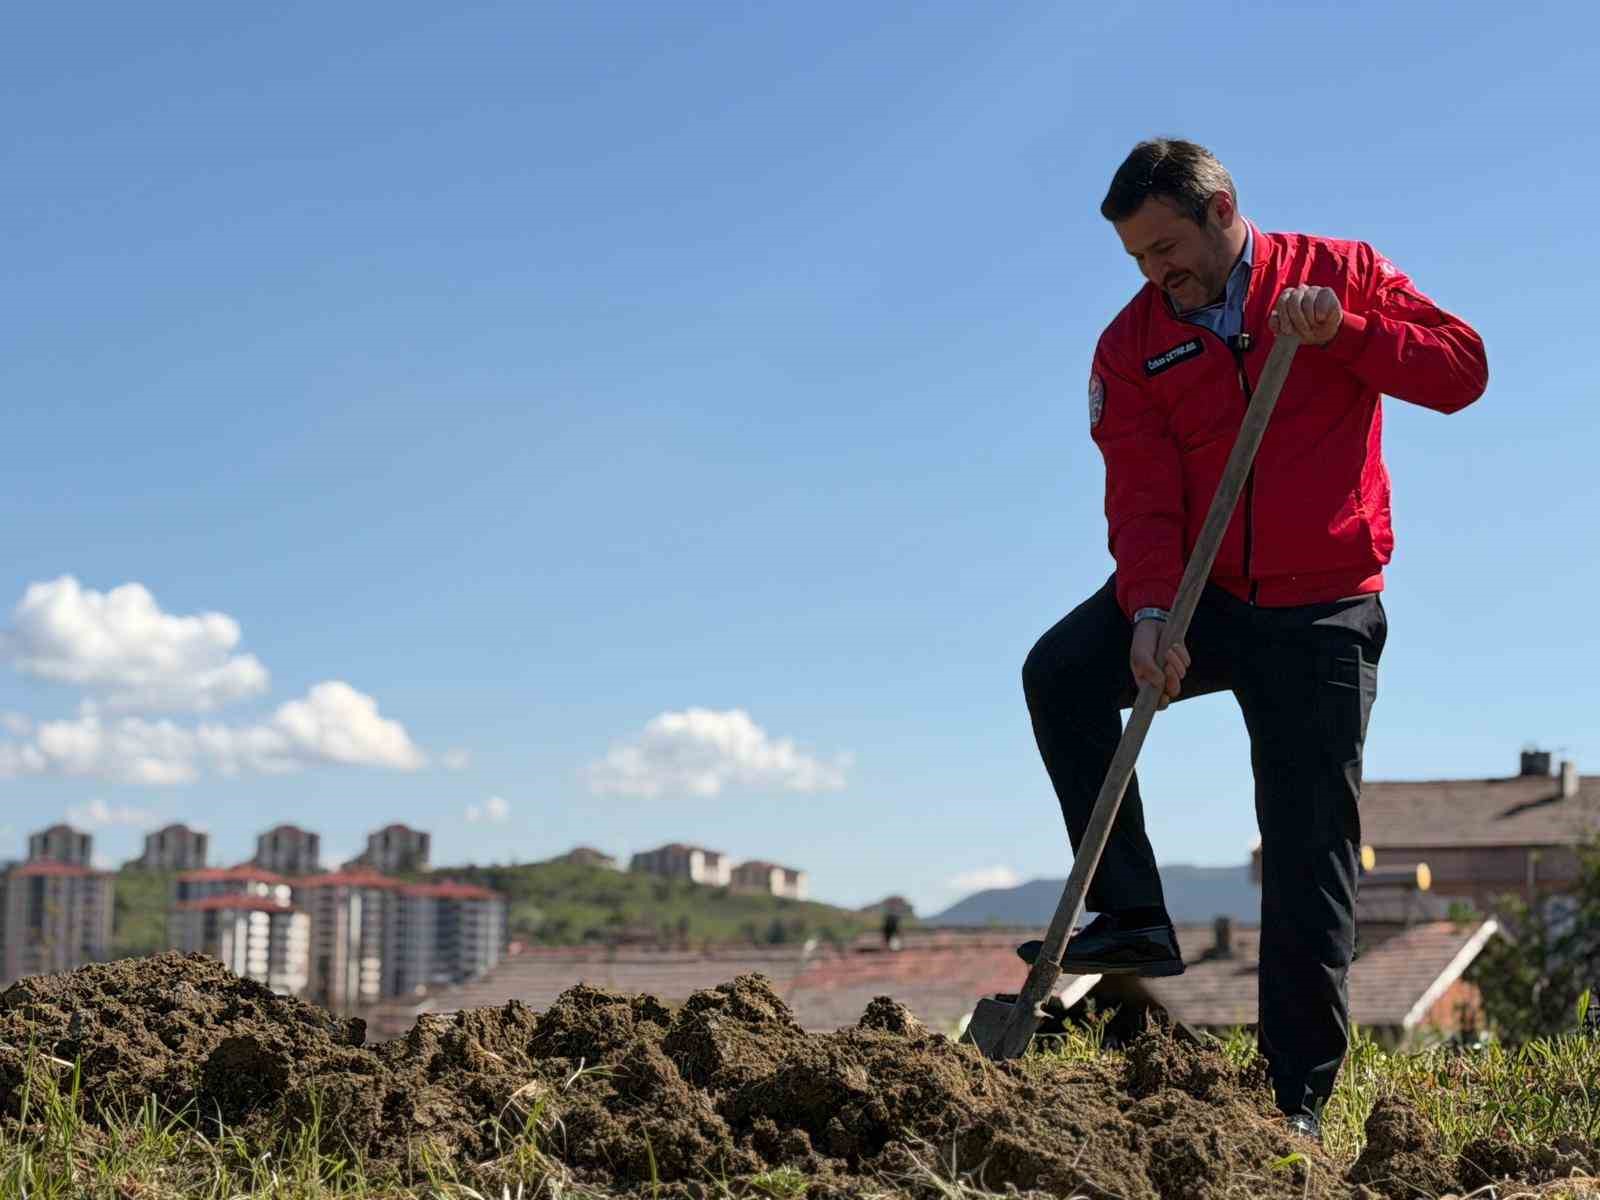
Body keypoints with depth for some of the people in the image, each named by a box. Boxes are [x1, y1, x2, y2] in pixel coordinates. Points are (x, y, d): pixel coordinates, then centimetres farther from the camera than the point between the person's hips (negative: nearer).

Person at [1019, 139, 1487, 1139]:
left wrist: (1341, 328, -22)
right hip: (1201, 597, 2)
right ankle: (1133, 917, -15)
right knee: (1061, 674, -24)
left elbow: (1461, 368, -8)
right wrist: (1149, 613, -24)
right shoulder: (1133, 344, 2)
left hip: (1323, 613, -2)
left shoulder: (1340, 274, 0)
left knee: (1312, 853, -3)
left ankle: (1300, 1100, 5)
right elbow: (1141, 495, -8)